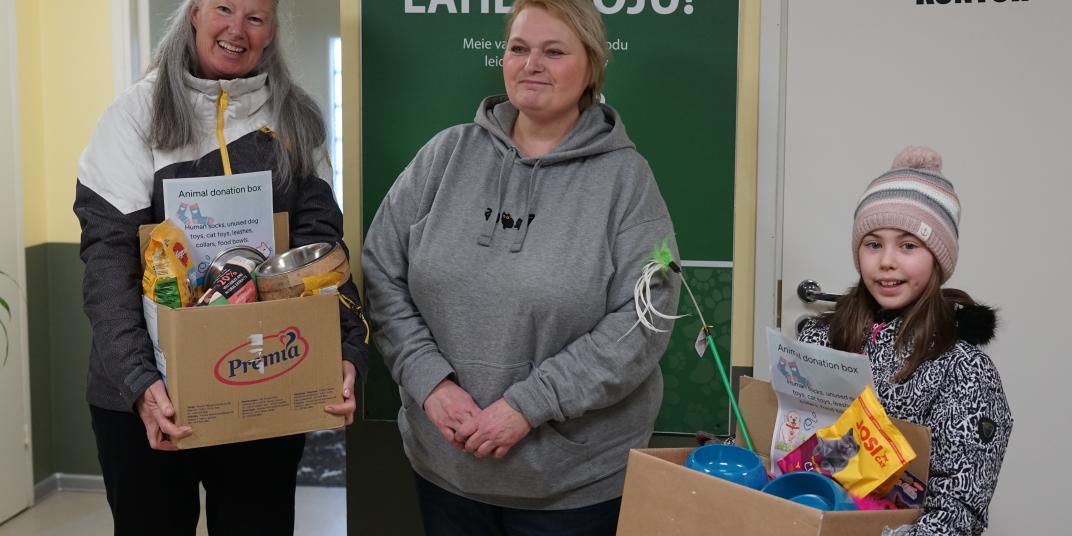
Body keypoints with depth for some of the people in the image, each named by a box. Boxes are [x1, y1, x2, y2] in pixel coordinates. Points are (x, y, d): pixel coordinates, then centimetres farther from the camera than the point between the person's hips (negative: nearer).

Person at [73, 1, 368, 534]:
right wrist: (137, 379, -24)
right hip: (151, 392, -1)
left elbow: (321, 241, -2)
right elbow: (108, 254, -10)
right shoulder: (138, 111, -3)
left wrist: (347, 349, -18)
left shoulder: (298, 118, 5)